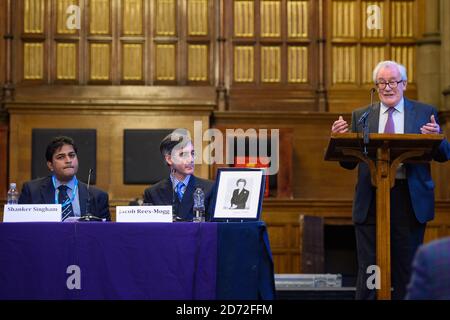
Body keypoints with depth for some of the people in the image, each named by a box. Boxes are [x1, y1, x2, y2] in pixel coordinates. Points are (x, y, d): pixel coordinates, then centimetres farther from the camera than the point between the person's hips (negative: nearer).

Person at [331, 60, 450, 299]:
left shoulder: (425, 113, 7)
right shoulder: (360, 116, 10)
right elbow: (348, 163, 6)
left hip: (410, 201, 0)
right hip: (371, 201, 1)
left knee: (406, 270, 6)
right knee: (368, 270, 2)